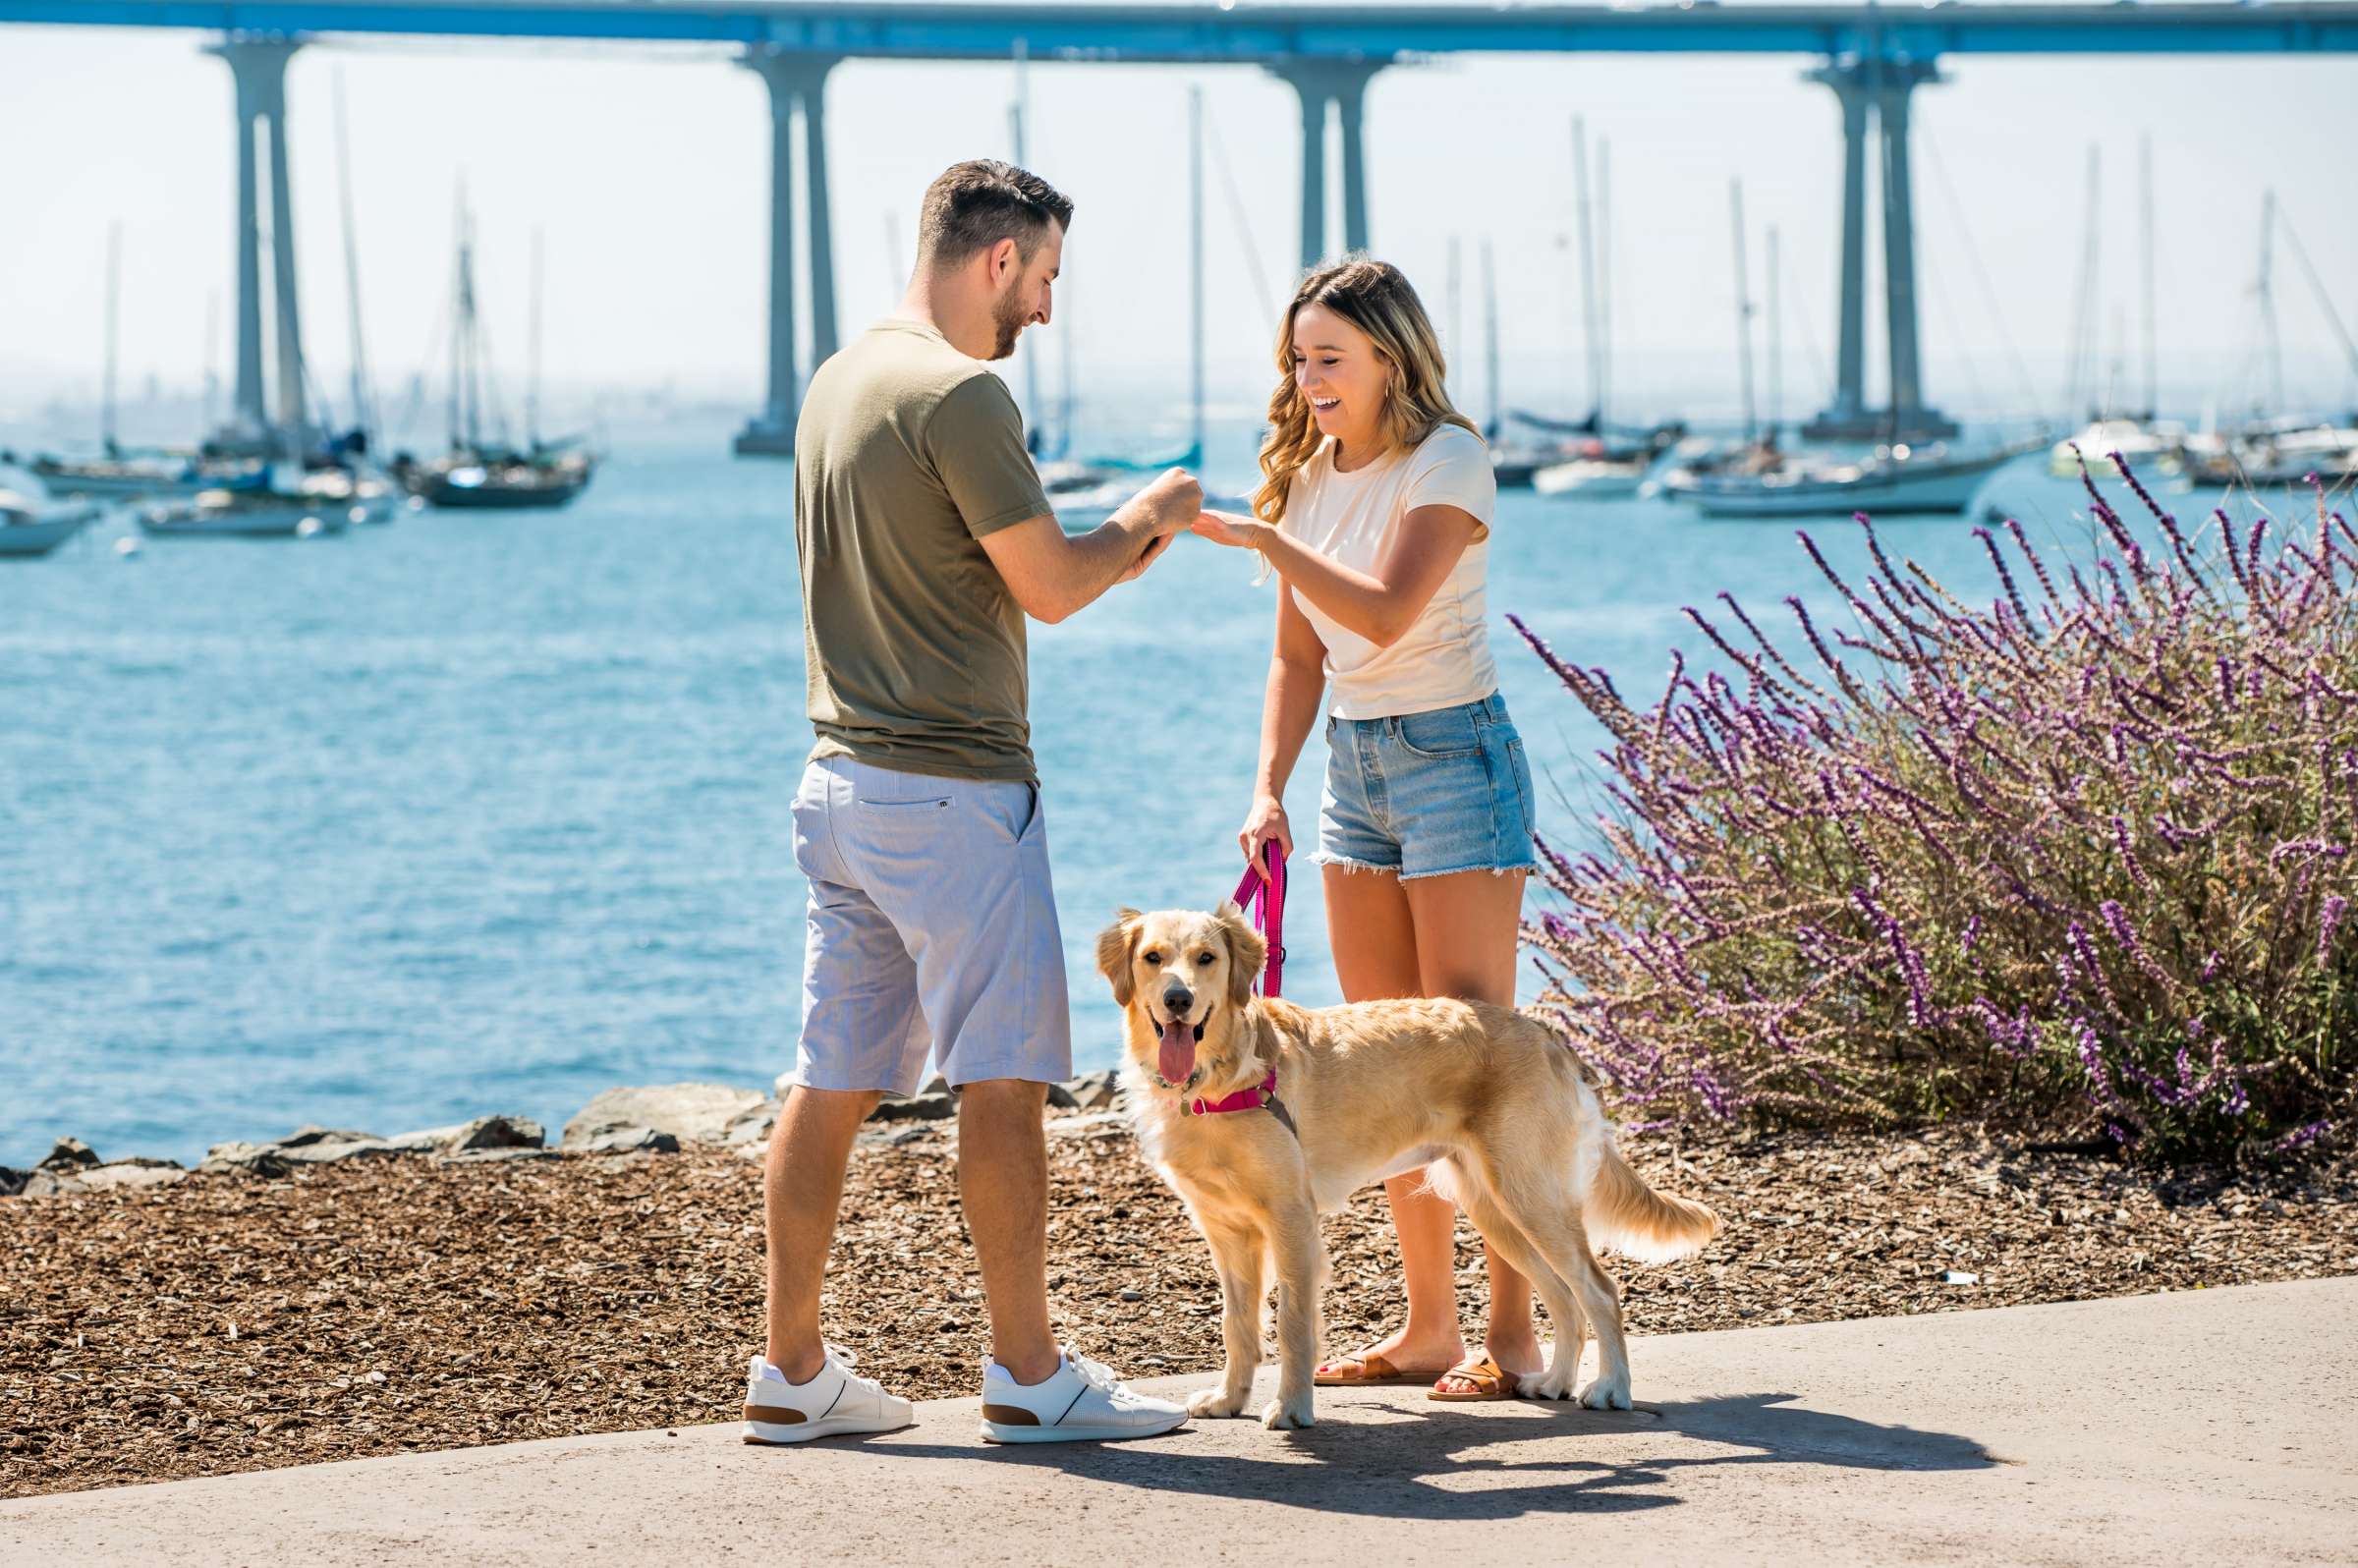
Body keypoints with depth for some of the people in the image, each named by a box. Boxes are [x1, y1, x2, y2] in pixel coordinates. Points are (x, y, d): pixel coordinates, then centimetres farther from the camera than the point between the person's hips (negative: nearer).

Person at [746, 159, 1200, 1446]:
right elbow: (1047, 588, -11)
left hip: (844, 777, 9)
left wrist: (1114, 556, 21)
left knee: (833, 1077, 9)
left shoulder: (838, 383, 14)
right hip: (951, 785, -9)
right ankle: (1028, 1375, 1)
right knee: (1001, 1077, -3)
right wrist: (1143, 520, 7)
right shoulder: (958, 396, -15)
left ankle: (790, 1368, 12)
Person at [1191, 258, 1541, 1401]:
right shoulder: (1310, 476, 9)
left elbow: (1387, 613, -26)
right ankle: (1427, 1326, 12)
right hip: (1353, 761, 8)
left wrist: (1264, 536, -28)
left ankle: (1512, 1335, -7)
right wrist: (1269, 789, 2)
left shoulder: (1447, 461, -13)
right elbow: (1299, 657, 12)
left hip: (1452, 753, -8)